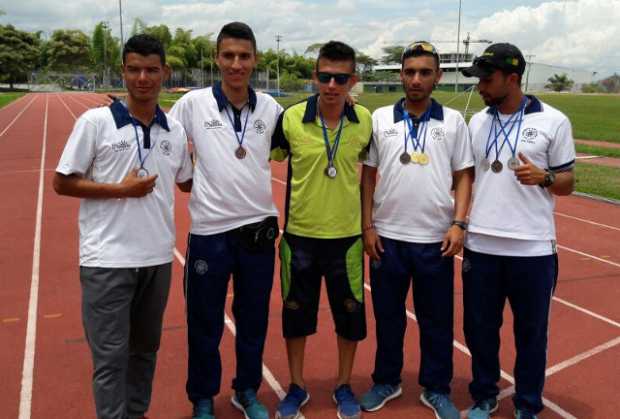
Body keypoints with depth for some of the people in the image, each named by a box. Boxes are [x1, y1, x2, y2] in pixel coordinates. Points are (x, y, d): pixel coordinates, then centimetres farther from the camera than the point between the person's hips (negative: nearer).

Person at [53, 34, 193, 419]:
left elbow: (187, 182, 17)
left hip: (157, 257, 5)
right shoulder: (96, 121, -8)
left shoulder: (175, 130, 4)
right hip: (107, 259, -4)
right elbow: (63, 183, -6)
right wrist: (121, 189, -14)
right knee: (110, 355, 3)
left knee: (146, 347, 18)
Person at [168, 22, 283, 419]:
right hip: (210, 232, -2)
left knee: (254, 320, 16)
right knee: (205, 324, 11)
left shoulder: (270, 107, 1)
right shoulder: (193, 103, -6)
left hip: (259, 230, 2)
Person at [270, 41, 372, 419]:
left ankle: (344, 386, 33)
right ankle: (298, 387, 33)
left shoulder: (366, 121, -6)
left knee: (350, 314, 10)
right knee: (296, 313, 12)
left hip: (347, 235, 1)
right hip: (299, 234, 0)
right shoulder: (291, 118, -9)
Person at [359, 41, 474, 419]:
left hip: (436, 239, 0)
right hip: (388, 237, 1)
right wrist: (367, 226, 0)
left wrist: (459, 224, -8)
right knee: (387, 315, 13)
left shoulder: (453, 121, 3)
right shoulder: (380, 119, 3)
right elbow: (368, 176, 5)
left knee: (437, 320, 10)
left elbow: (464, 176, 4)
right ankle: (387, 381, 31)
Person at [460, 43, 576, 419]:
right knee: (480, 328, 13)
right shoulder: (478, 121, 8)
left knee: (531, 332, 11)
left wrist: (543, 177, -21)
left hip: (532, 248, -3)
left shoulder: (553, 121, -4)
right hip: (481, 245, 3)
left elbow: (568, 182, 0)